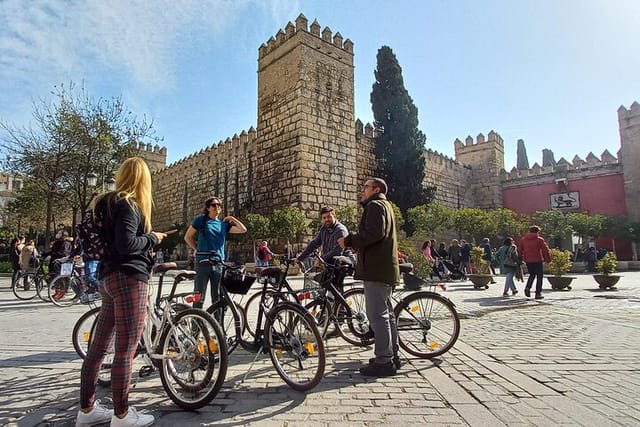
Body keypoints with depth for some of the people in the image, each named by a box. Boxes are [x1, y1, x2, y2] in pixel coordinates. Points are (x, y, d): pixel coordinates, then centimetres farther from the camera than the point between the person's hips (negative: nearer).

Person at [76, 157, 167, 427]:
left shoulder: (107, 203, 17)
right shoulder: (128, 204, -11)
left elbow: (111, 240, 19)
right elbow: (126, 243, -23)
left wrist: (148, 238, 18)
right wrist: (152, 238, -7)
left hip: (109, 277, 10)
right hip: (129, 278, -10)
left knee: (98, 347, 14)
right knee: (125, 351, -3)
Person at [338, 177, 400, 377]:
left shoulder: (375, 205, -8)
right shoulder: (385, 206, 25)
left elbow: (374, 233, -23)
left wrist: (349, 240, -14)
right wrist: (356, 243, 16)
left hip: (376, 269, -11)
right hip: (386, 269, 11)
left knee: (377, 314, -8)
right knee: (386, 313, 15)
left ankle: (384, 361, -3)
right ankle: (392, 355, 24)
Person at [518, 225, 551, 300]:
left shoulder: (523, 239, 7)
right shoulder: (540, 239, -4)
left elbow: (519, 250, 10)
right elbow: (545, 250, -5)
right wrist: (548, 259, 3)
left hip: (527, 260, 4)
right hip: (537, 260, -4)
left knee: (532, 274, 21)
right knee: (539, 276, 5)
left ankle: (527, 288, 0)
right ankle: (538, 293, 2)